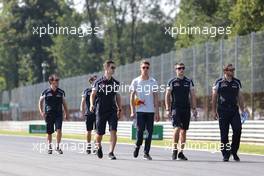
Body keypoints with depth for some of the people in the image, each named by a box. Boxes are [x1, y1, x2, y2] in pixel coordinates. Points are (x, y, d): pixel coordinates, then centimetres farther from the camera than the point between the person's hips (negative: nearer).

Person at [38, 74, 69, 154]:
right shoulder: (46, 92, -1)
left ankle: (58, 146, -6)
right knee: (49, 132, 6)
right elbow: (40, 102, 10)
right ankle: (50, 147, 25)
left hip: (58, 114, 0)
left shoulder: (61, 92, 4)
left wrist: (66, 113, 13)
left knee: (58, 130, -17)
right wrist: (41, 112, -3)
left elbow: (64, 103, 15)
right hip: (49, 114, 0)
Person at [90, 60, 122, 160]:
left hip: (113, 111, 2)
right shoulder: (98, 82, 0)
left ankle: (111, 152, -12)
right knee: (100, 133, 4)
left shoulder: (115, 83, 9)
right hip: (100, 111, -2)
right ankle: (98, 146, 35)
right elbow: (93, 95, 1)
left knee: (113, 131, -14)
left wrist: (119, 109, 10)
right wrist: (91, 104, -16)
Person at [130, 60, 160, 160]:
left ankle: (146, 153, 4)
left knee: (149, 131, -2)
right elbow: (132, 97, 4)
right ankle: (137, 146, 17)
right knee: (140, 130, -9)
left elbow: (155, 97, 8)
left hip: (150, 111, 2)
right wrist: (132, 111, -4)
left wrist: (157, 112, 3)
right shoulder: (136, 81, 4)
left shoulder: (153, 82, 8)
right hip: (140, 110, -2)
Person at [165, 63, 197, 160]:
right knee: (177, 128, -18)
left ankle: (181, 152, 10)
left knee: (183, 131, 4)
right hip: (176, 108, -3)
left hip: (186, 109, 3)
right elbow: (167, 96, 2)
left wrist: (194, 108, 4)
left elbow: (192, 95, 12)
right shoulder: (172, 82, 3)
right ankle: (174, 150, -8)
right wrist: (167, 109, -6)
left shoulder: (189, 82, 11)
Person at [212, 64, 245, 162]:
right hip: (223, 111, -2)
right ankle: (225, 154, 10)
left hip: (234, 110, 2)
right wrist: (214, 111, 0)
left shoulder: (237, 82, 12)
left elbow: (240, 97, 16)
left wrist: (243, 110, 11)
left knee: (237, 130, -13)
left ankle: (234, 151, 3)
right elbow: (214, 97, 5)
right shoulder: (219, 83, 3)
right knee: (224, 134, 0)